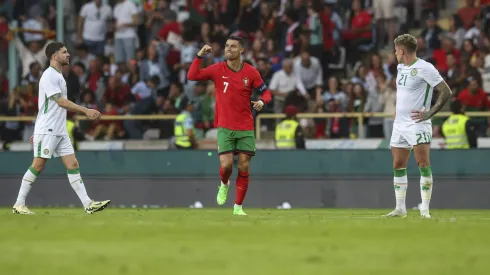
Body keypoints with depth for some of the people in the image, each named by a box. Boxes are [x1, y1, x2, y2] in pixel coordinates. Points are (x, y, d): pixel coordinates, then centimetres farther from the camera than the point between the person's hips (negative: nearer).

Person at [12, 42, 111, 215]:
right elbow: (61, 102, -22)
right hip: (46, 130, -9)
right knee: (38, 166, -6)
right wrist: (86, 111, -27)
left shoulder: (58, 76, 17)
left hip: (60, 131, 9)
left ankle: (88, 204, -4)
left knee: (73, 164, 1)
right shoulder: (49, 76, -13)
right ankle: (19, 205, 1)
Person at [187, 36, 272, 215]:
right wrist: (200, 56, -15)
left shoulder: (251, 72, -1)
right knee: (226, 165, -13)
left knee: (244, 167, -2)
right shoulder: (218, 69, -2)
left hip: (246, 128, 1)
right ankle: (224, 185, 23)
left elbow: (266, 93, 6)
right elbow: (192, 76, -8)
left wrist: (262, 101, -16)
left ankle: (238, 207, 9)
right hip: (225, 128, -1)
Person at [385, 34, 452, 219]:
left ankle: (425, 209, -12)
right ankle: (400, 208, 13)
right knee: (398, 165, 7)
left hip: (417, 123, -8)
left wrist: (429, 113, -19)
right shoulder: (401, 67, 13)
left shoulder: (424, 68, -12)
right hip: (399, 124, 8)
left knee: (423, 164, -13)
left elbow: (446, 92, -14)